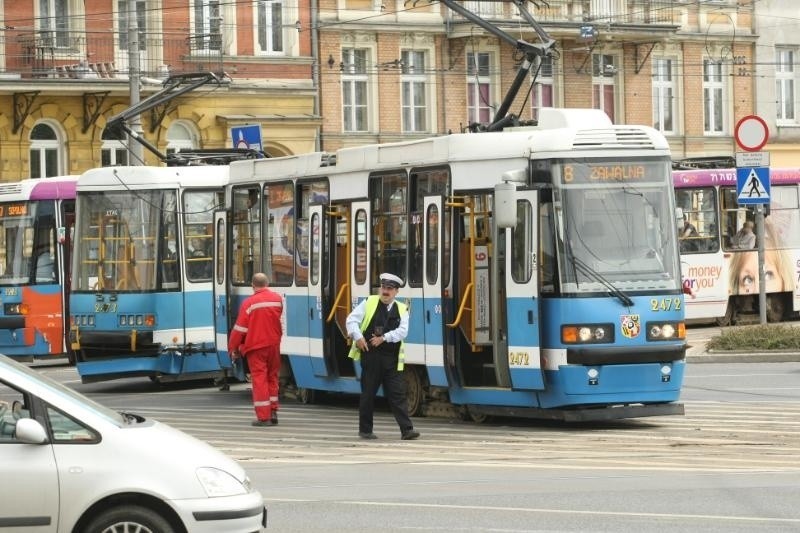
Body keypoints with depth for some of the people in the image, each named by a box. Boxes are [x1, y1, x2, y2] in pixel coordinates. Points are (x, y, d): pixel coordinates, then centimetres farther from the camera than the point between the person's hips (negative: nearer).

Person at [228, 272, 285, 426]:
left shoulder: (249, 303, -12)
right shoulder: (277, 299, 0)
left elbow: (240, 328, -9)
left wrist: (233, 348, -1)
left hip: (255, 347, -4)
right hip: (273, 344, 4)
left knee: (259, 379, -1)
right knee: (272, 377, 16)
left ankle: (263, 417, -4)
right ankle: (273, 412, 16)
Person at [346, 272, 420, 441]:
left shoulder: (401, 310, 7)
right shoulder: (369, 303, 5)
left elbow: (403, 331, -6)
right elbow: (351, 320, 1)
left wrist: (384, 338, -18)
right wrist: (358, 337, -15)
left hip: (391, 359, 1)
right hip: (371, 356, -1)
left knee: (398, 394, -4)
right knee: (368, 393, 5)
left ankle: (407, 430, -7)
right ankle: (365, 430, 15)